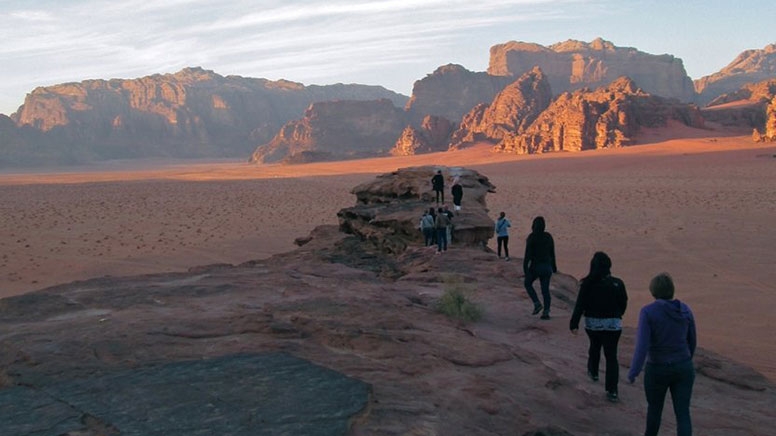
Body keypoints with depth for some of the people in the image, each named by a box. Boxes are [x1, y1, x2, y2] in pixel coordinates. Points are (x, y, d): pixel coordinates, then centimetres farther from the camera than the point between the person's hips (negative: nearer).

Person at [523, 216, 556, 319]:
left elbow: (528, 253, -15)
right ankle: (546, 312, 1)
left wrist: (525, 267, -13)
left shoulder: (531, 237, -12)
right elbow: (552, 253, 10)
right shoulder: (548, 236, 4)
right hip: (547, 266, 4)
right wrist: (553, 266, 21)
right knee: (545, 289, 8)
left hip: (535, 266, -4)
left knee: (527, 283, 19)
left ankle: (537, 304, 4)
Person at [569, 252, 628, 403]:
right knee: (611, 356, 2)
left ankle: (593, 372, 46)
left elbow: (580, 305, -11)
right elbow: (623, 304, 2)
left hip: (592, 323, 1)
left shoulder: (588, 284, -11)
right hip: (613, 324, -1)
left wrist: (574, 324, -7)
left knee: (594, 347, 28)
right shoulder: (617, 284, -8)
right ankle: (612, 390, -3)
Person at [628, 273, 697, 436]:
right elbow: (692, 342, 7)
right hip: (683, 368, 2)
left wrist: (633, 372, -16)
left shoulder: (648, 311, -17)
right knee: (683, 413, 5)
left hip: (657, 370, -2)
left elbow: (642, 345, -22)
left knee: (654, 407, 23)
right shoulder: (685, 310, -3)